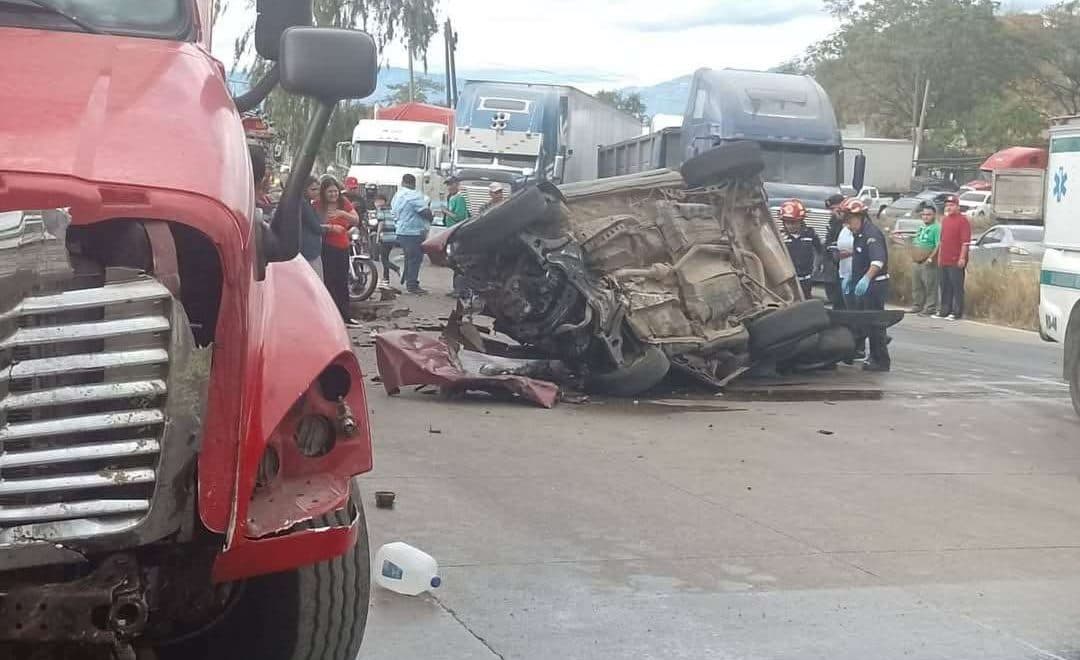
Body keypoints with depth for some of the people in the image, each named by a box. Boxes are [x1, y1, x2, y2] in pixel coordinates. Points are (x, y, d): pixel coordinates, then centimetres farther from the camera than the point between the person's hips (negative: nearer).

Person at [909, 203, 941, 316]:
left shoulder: (936, 228, -9)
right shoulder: (921, 228, 20)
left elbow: (938, 245, -17)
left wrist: (931, 257, -21)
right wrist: (914, 256, 17)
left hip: (928, 263, -9)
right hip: (916, 262, 9)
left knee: (930, 286, -7)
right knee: (916, 286, 15)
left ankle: (930, 308, -6)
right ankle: (917, 306, 24)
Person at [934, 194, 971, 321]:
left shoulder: (962, 221, -8)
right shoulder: (945, 220, 17)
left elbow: (966, 241, -13)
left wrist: (962, 258, -18)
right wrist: (939, 255, 20)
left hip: (956, 261, -8)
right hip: (943, 260, 8)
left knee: (957, 287, -3)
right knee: (945, 287, 12)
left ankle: (957, 312, 1)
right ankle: (945, 310, 19)